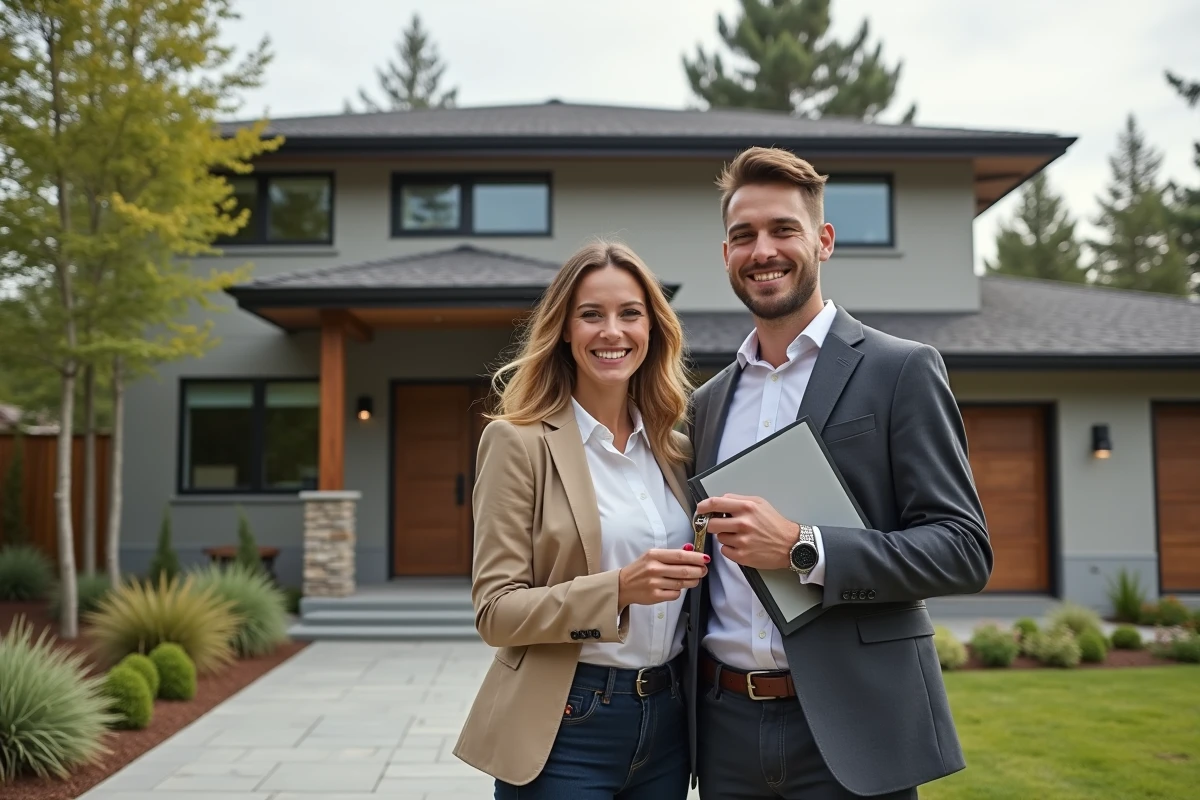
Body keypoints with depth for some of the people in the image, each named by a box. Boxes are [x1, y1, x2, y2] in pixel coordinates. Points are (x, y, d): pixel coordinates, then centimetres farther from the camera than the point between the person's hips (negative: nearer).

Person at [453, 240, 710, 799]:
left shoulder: (675, 447, 6)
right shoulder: (518, 440, -9)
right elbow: (495, 611, -12)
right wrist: (616, 589, -24)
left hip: (667, 719, 5)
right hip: (566, 728, -4)